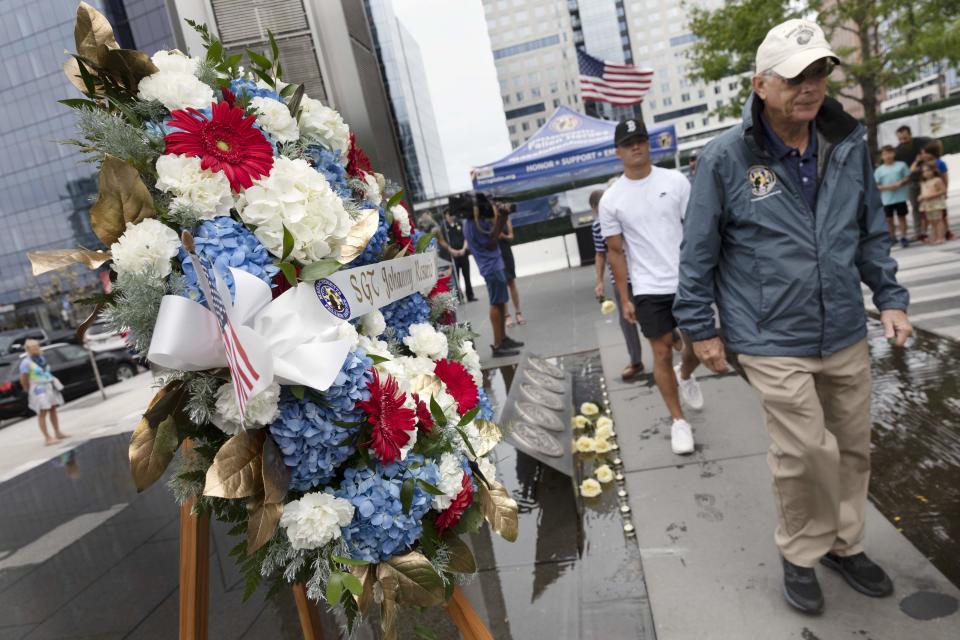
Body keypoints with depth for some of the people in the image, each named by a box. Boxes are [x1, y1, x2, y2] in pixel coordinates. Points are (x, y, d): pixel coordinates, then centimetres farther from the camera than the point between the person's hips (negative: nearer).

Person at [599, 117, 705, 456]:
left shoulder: (676, 181, 0)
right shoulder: (611, 200, -1)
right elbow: (616, 252, 1)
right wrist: (625, 299, -2)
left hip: (689, 280, 1)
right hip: (649, 288, -1)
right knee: (662, 352, 2)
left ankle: (685, 376, 48)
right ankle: (679, 421, 17)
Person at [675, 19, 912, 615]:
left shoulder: (849, 144, 4)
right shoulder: (726, 158, -10)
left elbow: (873, 233, 15)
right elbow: (699, 252, -6)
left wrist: (891, 297, 8)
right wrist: (701, 329, -4)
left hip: (846, 336, 6)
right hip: (774, 342, -5)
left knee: (852, 448, 16)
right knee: (806, 453, -4)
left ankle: (845, 543, 41)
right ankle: (801, 555, 24)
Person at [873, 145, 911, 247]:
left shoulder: (901, 165, 2)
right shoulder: (879, 170, 2)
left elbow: (907, 178, 4)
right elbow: (877, 186, 0)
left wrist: (900, 183, -15)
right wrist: (887, 187, -16)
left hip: (900, 197, -1)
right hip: (887, 199, 1)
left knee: (901, 216, 4)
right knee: (889, 218, 8)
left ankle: (903, 237, 10)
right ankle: (892, 237, 22)